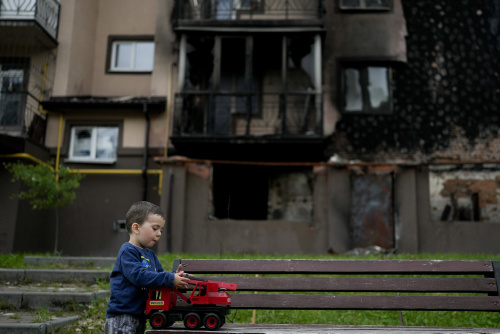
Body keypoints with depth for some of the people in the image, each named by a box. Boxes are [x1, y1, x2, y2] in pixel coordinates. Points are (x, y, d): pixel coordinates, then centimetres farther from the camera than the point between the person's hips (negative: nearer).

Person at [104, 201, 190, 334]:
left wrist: (175, 276, -10)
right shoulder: (128, 251, -15)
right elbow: (138, 276, -26)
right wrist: (170, 279, -27)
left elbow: (160, 273, 13)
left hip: (140, 316, 9)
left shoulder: (150, 254, 15)